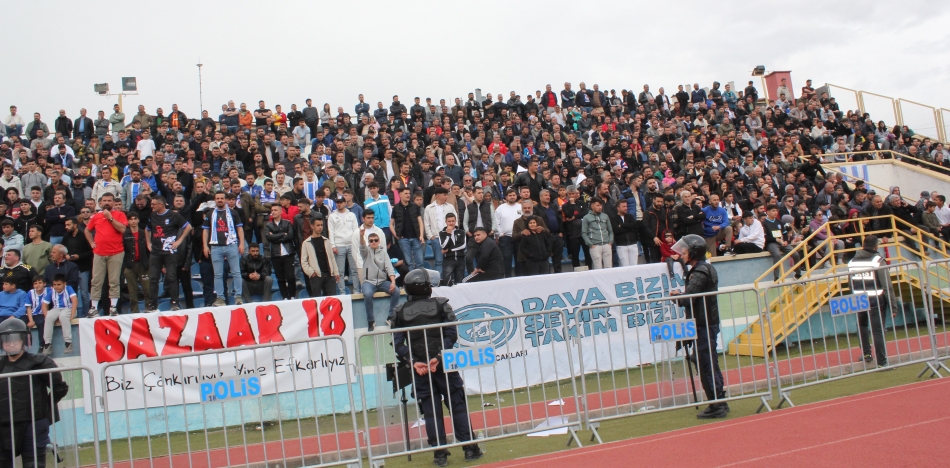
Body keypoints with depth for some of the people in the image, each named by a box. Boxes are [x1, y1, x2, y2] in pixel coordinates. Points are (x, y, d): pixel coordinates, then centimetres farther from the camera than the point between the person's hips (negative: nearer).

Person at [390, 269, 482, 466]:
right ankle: (470, 449, 8)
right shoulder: (441, 305, -1)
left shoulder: (400, 312, 3)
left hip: (419, 369, 1)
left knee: (431, 411, 6)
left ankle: (440, 453, 5)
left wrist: (413, 361, -7)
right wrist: (439, 357, -13)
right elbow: (451, 334, -10)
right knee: (458, 405, 7)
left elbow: (397, 343, -3)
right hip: (443, 365, -1)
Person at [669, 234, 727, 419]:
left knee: (706, 365, -4)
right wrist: (681, 294, 3)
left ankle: (716, 405, 0)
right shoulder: (707, 268, 14)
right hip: (709, 323, 10)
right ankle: (719, 402, 22)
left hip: (703, 326, -10)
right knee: (710, 364, 16)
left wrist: (676, 294, -4)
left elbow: (687, 300, -22)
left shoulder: (699, 273, -17)